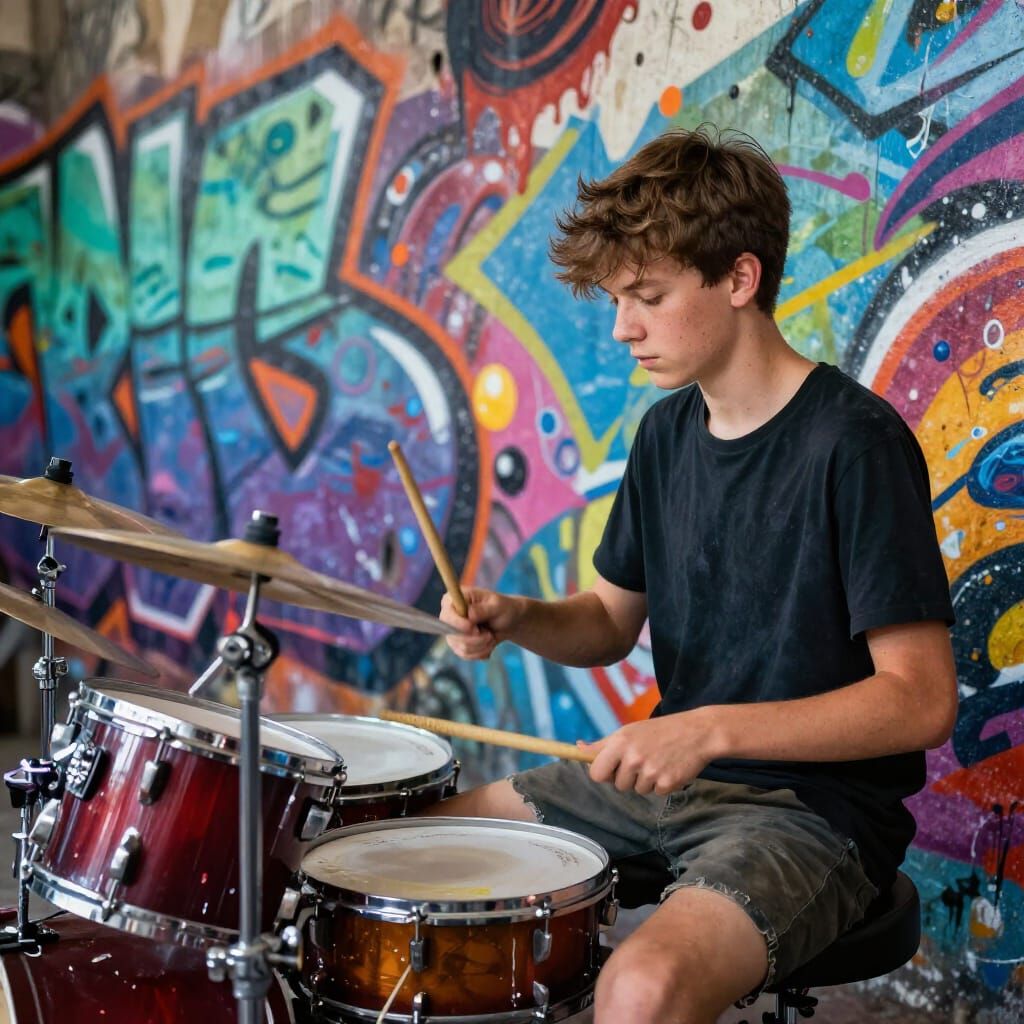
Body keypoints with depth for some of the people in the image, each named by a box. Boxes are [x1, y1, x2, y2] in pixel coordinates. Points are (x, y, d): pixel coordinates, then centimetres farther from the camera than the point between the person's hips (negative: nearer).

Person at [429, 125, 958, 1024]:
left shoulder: (854, 442, -19)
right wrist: (519, 620, -7)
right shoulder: (670, 429, 5)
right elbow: (612, 621, 14)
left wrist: (713, 728, -29)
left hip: (815, 807, -7)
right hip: (666, 777, 8)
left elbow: (921, 698, -21)